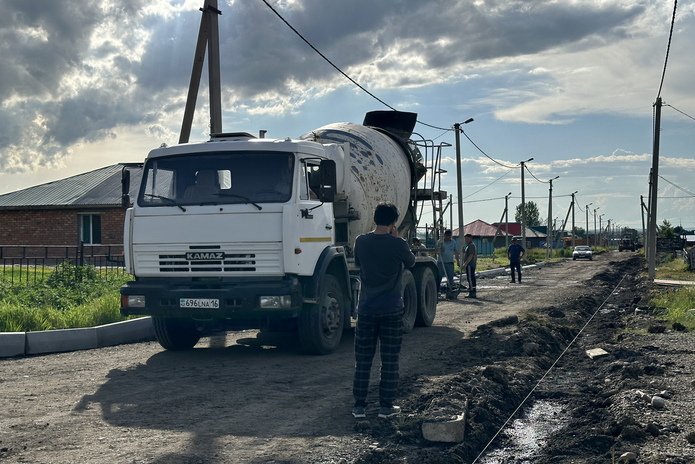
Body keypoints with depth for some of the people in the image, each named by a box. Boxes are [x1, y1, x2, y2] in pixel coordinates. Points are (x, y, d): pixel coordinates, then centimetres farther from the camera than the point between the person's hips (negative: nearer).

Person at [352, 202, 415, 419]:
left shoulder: (361, 242, -3)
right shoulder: (398, 244, -10)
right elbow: (411, 262, 10)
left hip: (366, 310, 2)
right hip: (392, 311, -2)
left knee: (363, 360, 8)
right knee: (389, 361, 6)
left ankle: (359, 406, 10)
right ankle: (386, 406, 10)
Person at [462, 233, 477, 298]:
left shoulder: (471, 245, -11)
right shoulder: (469, 245, 22)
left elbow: (471, 255, -20)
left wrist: (465, 263, -22)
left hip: (470, 265, -11)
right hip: (471, 265, 11)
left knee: (470, 278, -11)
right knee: (472, 279, 11)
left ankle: (472, 293, -13)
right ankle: (473, 293, 14)